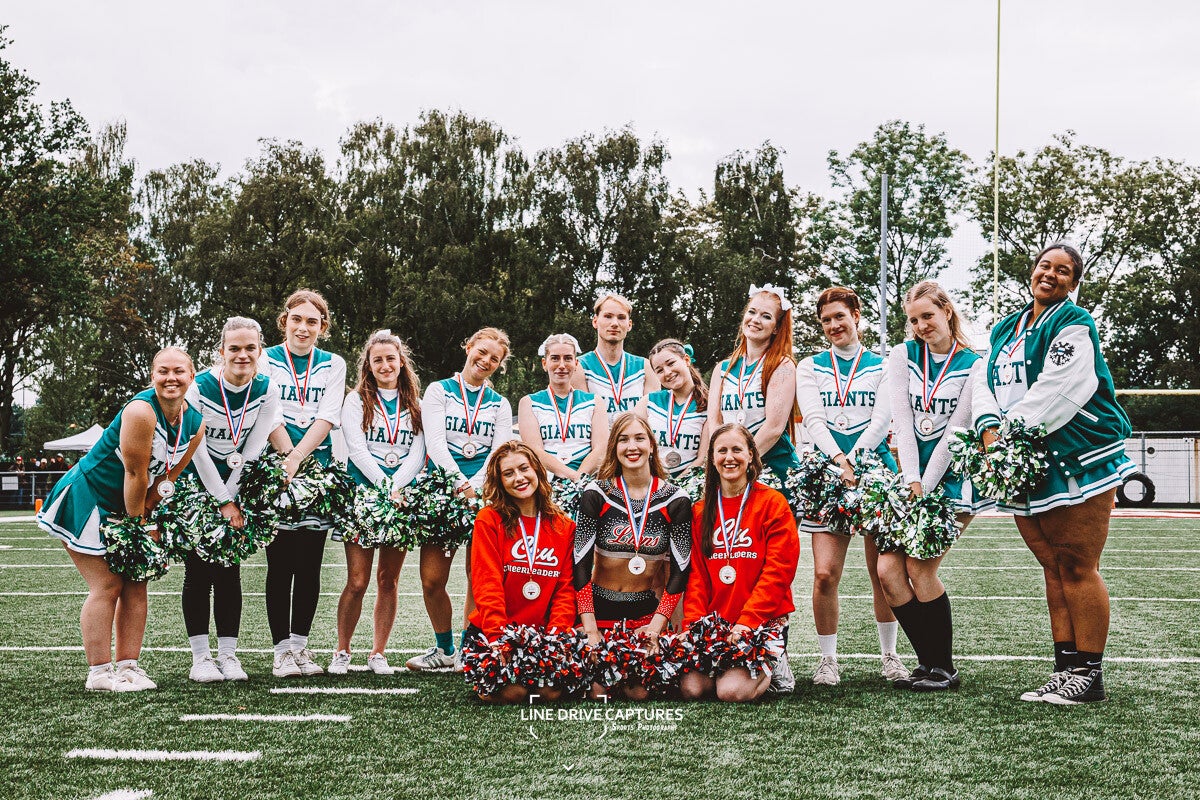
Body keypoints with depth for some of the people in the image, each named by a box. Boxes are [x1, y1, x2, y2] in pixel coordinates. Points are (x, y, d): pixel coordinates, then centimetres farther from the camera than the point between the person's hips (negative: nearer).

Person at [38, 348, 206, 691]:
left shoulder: (195, 422, -3)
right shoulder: (141, 411, -27)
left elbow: (168, 475, 0)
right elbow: (135, 475, -22)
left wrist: (146, 517, -6)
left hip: (128, 506, 8)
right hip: (85, 499, -8)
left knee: (136, 585, 4)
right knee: (107, 586, -8)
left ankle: (127, 667, 10)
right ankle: (99, 673, -2)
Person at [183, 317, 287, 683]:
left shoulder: (267, 389, -9)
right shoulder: (198, 387, -18)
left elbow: (253, 448, -8)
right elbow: (198, 451, -16)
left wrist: (230, 498, -12)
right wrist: (221, 502, -15)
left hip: (235, 487, 3)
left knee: (229, 571, 2)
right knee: (198, 571, -3)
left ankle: (228, 654, 6)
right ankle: (201, 657, 1)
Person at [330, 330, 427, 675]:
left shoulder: (414, 405, 13)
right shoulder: (356, 400, 6)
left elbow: (417, 454, 3)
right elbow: (356, 448, -5)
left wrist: (395, 486, -13)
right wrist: (383, 486, -17)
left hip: (402, 498, 2)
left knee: (389, 581, 4)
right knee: (357, 581, -6)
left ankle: (378, 653, 12)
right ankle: (342, 652, 7)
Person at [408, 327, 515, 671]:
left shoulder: (500, 405, 15)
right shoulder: (439, 391, 9)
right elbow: (434, 443, -3)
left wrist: (474, 487, -13)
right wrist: (460, 484, -15)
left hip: (484, 497, 1)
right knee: (432, 580, -6)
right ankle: (444, 648, 13)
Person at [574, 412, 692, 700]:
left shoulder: (675, 500, -3)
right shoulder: (596, 494, -6)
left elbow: (680, 570, -2)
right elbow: (580, 564, -7)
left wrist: (656, 626, -13)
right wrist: (590, 630, -15)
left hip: (649, 609, 1)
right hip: (600, 608, -1)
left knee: (639, 692, -14)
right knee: (599, 691, -14)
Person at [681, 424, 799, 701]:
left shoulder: (772, 503, -2)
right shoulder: (700, 511, 11)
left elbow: (778, 571, -9)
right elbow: (696, 575, 7)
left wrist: (746, 622, -17)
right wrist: (693, 624, -8)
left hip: (764, 622, -3)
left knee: (732, 691, -24)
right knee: (691, 687, -19)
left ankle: (773, 666, 9)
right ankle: (733, 665, 12)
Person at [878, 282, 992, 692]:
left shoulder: (974, 365, -4)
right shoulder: (902, 356, 7)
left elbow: (954, 433, -9)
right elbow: (902, 422, -3)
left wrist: (925, 488, -14)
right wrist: (911, 482, -12)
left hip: (954, 478, -5)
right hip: (913, 476, 5)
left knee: (920, 566, -15)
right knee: (888, 569, -7)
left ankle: (944, 668, 0)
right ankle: (927, 662, 5)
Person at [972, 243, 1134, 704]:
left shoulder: (1073, 326, -4)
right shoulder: (1007, 330, 18)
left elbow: (1058, 390, -16)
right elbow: (985, 384, 10)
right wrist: (989, 427, -9)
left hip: (1077, 460, -7)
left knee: (1077, 567, -5)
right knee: (1053, 567, 10)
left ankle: (1089, 673, 2)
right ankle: (1066, 667, 16)